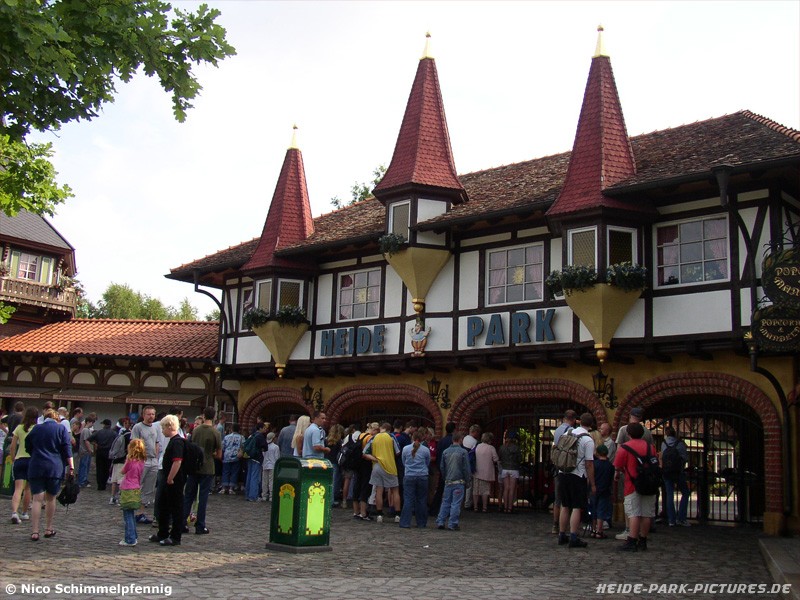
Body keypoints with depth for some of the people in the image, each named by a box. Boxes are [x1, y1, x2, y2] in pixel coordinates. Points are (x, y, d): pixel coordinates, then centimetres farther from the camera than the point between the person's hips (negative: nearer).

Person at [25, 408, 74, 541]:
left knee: (37, 499, -1)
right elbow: (67, 449, -3)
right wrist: (71, 466, -3)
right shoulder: (61, 429, 3)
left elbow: (28, 447, 16)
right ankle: (48, 529, 20)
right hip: (55, 468, -1)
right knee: (51, 498, 13)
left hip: (36, 467, 1)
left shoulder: (35, 429, 9)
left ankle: (34, 531, -7)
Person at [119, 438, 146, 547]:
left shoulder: (130, 460, -15)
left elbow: (122, 471, 0)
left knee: (128, 516, -3)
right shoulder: (141, 462, 5)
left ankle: (130, 540, -4)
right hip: (136, 489, 7)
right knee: (131, 515, 19)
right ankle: (133, 537, 26)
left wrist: (126, 459, 1)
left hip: (128, 490, -7)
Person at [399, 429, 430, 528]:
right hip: (422, 477, 0)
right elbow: (428, 464, 10)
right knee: (422, 500, 9)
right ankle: (421, 523, 15)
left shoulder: (405, 449, -2)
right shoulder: (426, 450, -3)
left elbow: (403, 463, 10)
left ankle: (405, 523, -1)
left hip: (409, 476, 0)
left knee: (408, 499, 2)